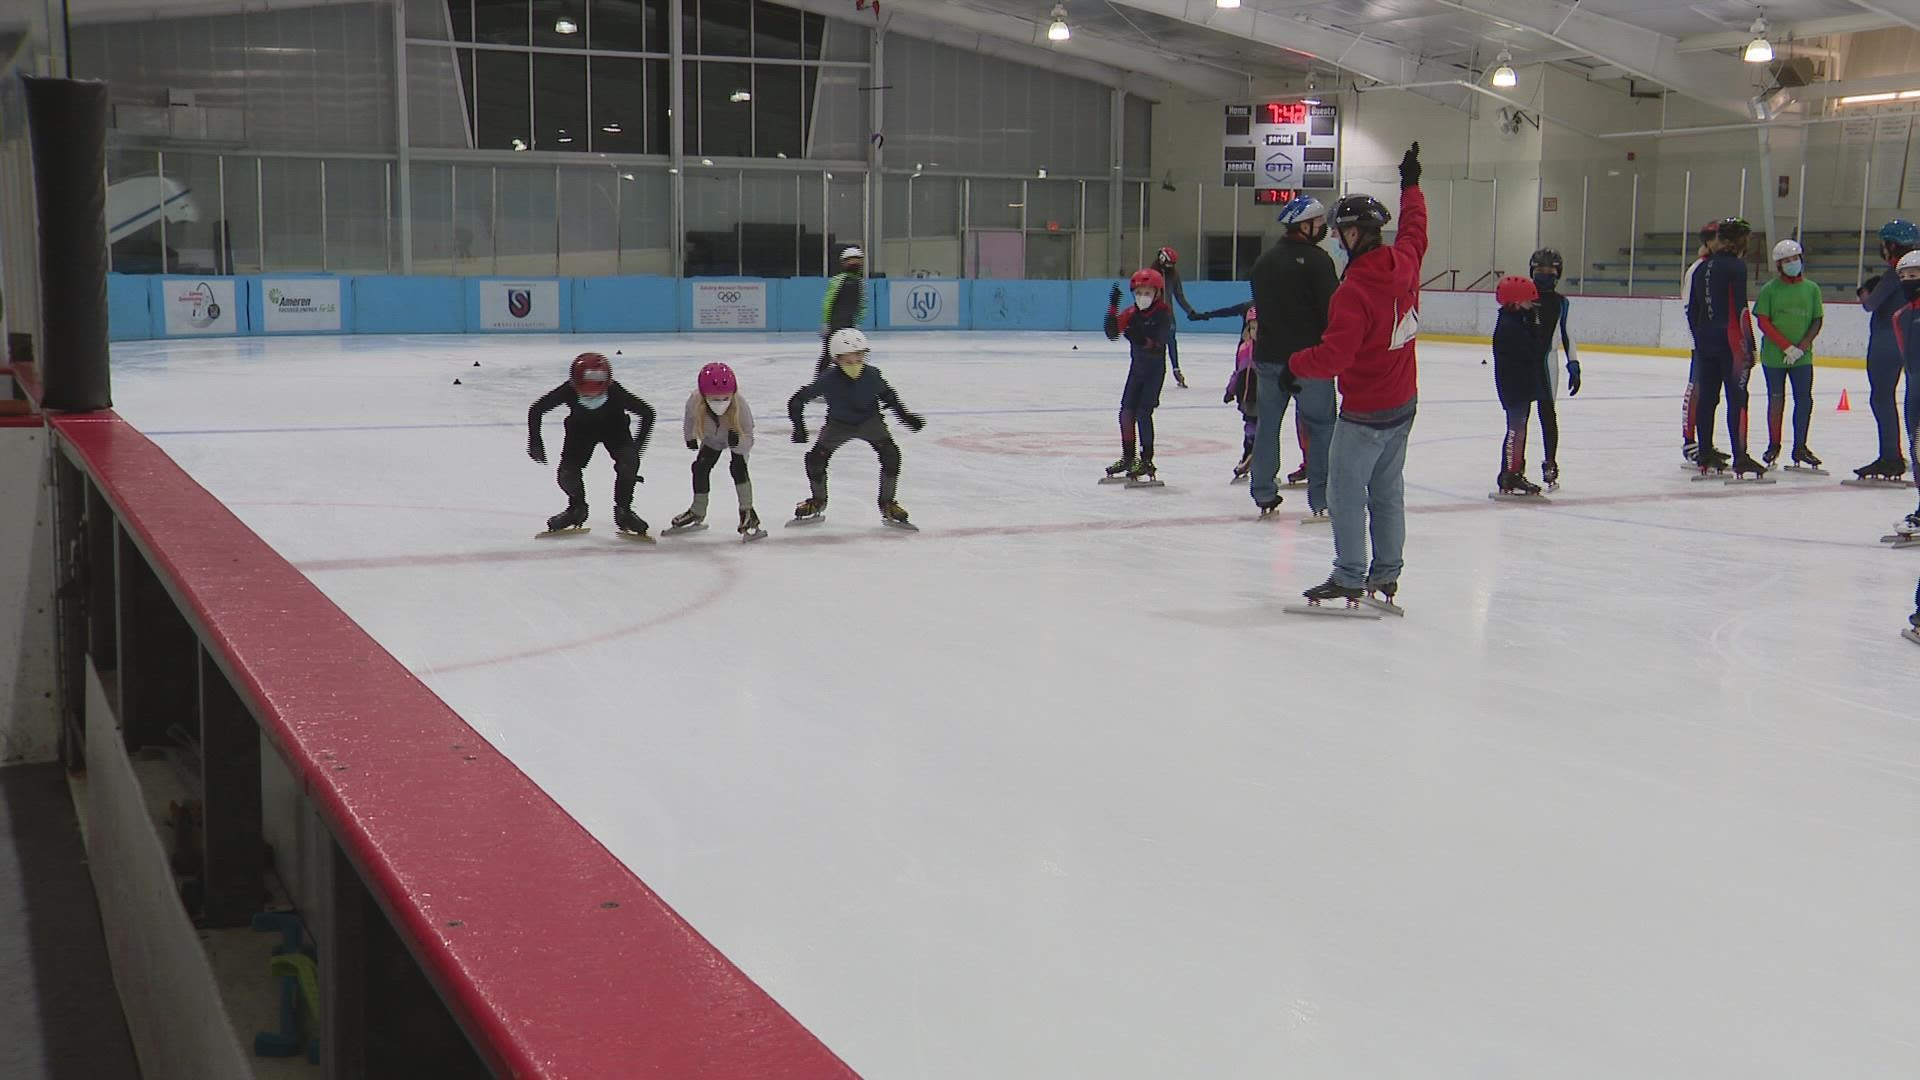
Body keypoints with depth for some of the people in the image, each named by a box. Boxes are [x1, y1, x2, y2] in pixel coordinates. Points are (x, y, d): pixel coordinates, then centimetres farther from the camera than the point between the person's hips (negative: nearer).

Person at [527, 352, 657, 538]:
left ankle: (623, 511, -3)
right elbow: (536, 411, -17)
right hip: (580, 430, 1)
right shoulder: (568, 392, -34)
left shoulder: (615, 393, -36)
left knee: (628, 462, -27)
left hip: (614, 428, -1)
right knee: (566, 474, -13)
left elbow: (647, 412, -20)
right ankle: (577, 510, 21)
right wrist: (535, 442, -17)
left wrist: (638, 445, -20)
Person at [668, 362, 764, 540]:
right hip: (713, 438, 4)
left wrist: (737, 441, -60)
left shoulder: (740, 406, -44)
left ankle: (747, 512, -5)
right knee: (700, 467, 6)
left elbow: (748, 443, -39)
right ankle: (697, 513, 28)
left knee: (738, 467, -21)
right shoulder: (695, 402, -38)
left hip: (740, 436, -4)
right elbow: (689, 418, -10)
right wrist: (689, 438, 6)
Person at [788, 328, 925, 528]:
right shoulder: (828, 380, -27)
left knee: (890, 454, -20)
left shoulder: (871, 375, -22)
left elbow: (887, 396, -1)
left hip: (869, 421, 0)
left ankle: (887, 506, -5)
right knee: (816, 458, -13)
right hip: (838, 425, 0)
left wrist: (905, 416, -5)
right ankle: (818, 503, 16)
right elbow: (796, 401, -19)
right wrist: (799, 429, -26)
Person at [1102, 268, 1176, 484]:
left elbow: (1159, 345, -23)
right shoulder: (1131, 313, 2)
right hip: (1137, 367, 6)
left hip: (1155, 369, -6)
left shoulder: (1163, 314, -14)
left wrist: (1143, 340, -42)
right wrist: (1113, 306, -17)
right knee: (1126, 411, 7)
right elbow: (1112, 334, -9)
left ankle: (1146, 462, -7)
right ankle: (1128, 458, 22)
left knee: (1143, 412, -13)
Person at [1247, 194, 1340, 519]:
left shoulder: (1263, 261, 11)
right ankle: (1321, 498, 4)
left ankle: (1264, 494, 17)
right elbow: (1332, 309, -15)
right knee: (1320, 424, 3)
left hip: (1269, 355, 6)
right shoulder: (1316, 259, -12)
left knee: (1268, 422, 14)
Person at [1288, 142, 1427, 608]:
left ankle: (1350, 578, 5)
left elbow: (1333, 356, -27)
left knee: (1346, 492, 1)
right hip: (1403, 403, 8)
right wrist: (1410, 185, 38)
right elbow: (1414, 230, 22)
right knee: (1387, 491, 16)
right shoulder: (1404, 263, -2)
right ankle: (1386, 572, 24)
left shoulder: (1354, 291, -24)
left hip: (1364, 413, -8)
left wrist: (1294, 363, -10)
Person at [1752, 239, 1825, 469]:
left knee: (1804, 400, -2)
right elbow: (1763, 322, -6)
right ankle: (1773, 445, 18)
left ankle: (1800, 447, 7)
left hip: (1802, 356, 2)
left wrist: (1801, 347, -8)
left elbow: (1817, 321, 5)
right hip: (1774, 355, -2)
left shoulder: (1811, 288, 4)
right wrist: (1787, 347, -13)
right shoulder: (1770, 289, -2)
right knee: (1776, 399, 7)